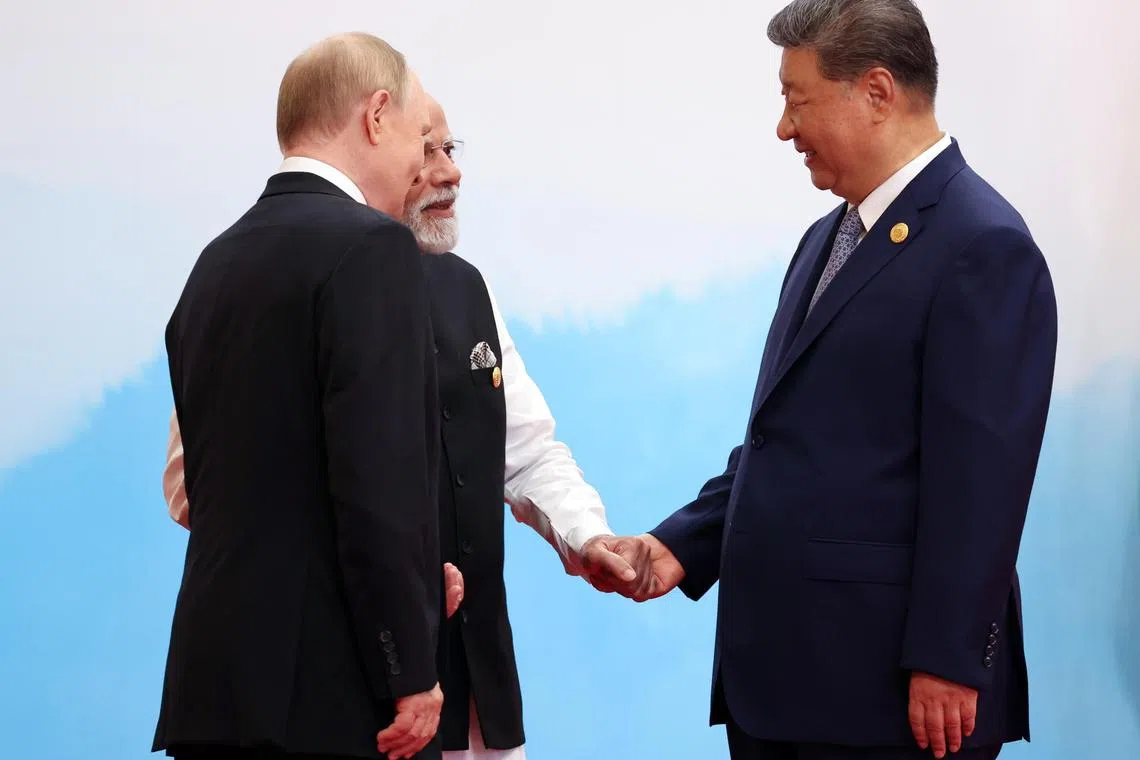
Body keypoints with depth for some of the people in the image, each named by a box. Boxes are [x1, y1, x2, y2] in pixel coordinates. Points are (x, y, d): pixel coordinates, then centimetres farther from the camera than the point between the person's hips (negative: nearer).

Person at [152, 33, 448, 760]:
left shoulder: (219, 261, 14)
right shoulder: (371, 246, -10)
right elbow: (381, 481, -18)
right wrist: (410, 675, -12)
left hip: (219, 675, 8)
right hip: (332, 690, -8)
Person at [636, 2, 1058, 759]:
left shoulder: (984, 248, -12)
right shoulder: (828, 240, 17)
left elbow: (979, 477, -16)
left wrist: (946, 662, -19)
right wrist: (683, 546, 7)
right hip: (777, 667, 8)